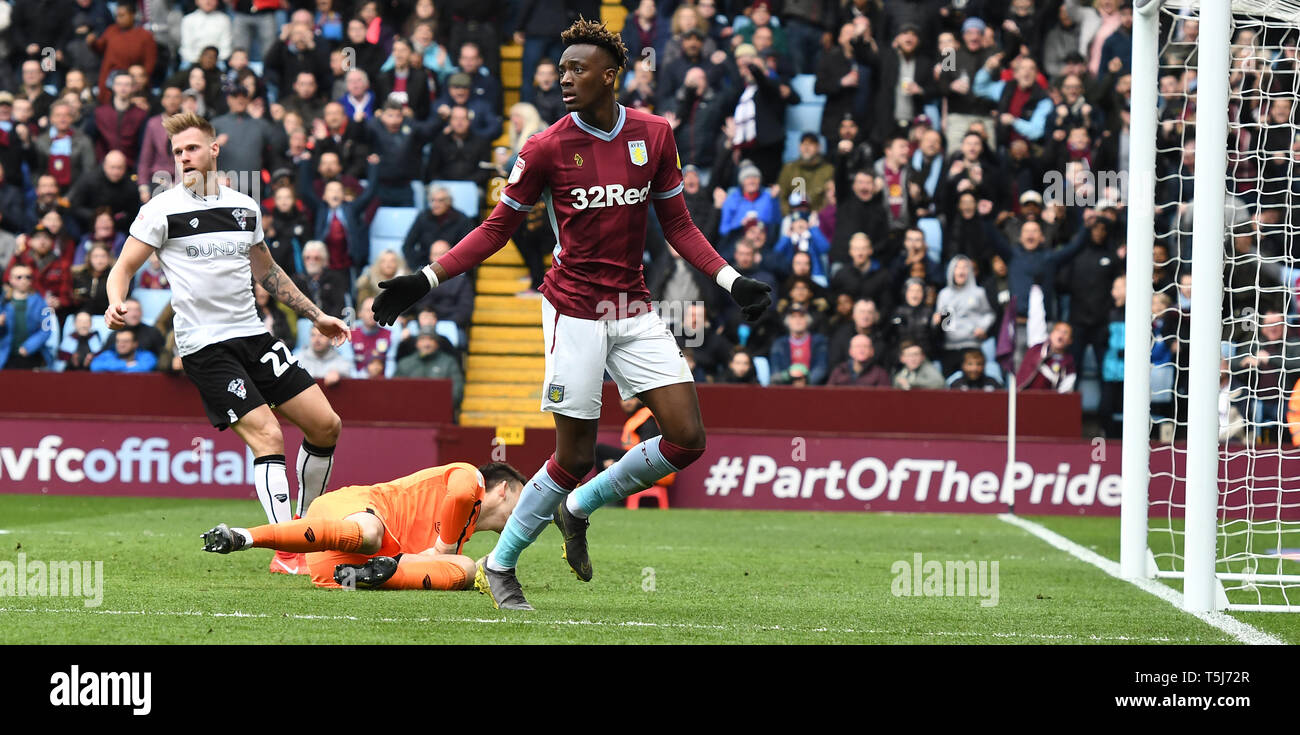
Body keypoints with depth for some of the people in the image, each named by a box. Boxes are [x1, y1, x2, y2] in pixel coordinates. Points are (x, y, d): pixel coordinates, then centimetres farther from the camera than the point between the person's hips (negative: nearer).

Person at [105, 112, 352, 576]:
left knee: (326, 425, 3)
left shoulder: (245, 208, 12)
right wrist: (116, 303, -23)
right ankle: (287, 553, -20)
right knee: (267, 436, -20)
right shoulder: (162, 210, -3)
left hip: (253, 335, 6)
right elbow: (125, 266, -2)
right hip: (205, 346, -6)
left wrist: (315, 315, 28)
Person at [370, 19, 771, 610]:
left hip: (634, 308, 4)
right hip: (574, 310, -4)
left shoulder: (653, 135, 2)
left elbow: (677, 224, 12)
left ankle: (578, 509, 18)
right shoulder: (546, 149, -6)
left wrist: (730, 279, 2)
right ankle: (498, 567, 12)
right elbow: (497, 228, 2)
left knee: (687, 439, -4)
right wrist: (425, 281, -5)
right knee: (574, 457, -6)